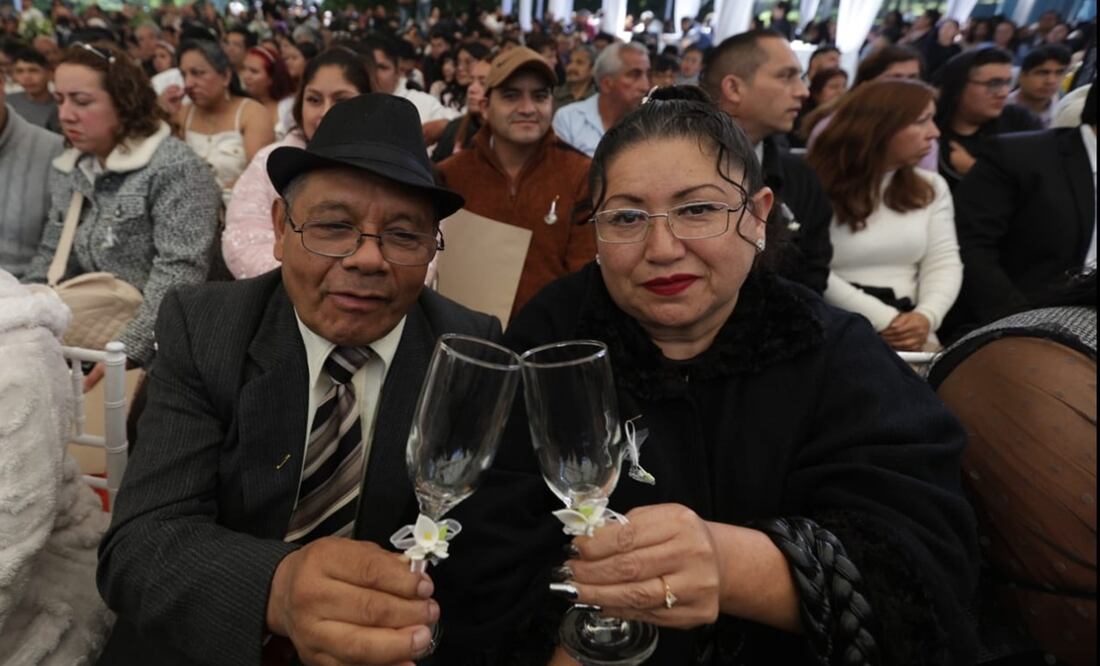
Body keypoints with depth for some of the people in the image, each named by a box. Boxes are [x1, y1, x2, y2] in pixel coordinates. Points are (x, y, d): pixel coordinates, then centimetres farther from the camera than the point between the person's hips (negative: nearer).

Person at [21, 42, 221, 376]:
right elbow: (52, 257, 19)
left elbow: (180, 272, -21)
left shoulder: (174, 167, -13)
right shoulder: (67, 170, 12)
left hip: (153, 348, -7)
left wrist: (127, 350, -26)